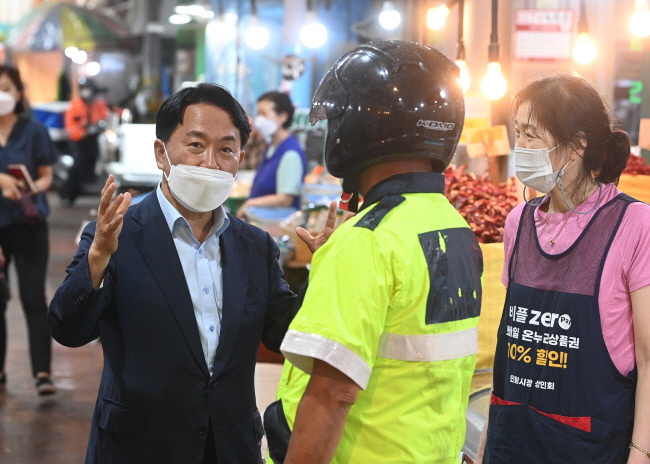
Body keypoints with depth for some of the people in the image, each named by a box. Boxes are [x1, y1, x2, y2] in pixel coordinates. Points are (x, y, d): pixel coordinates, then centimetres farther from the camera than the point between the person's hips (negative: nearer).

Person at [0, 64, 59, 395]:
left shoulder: (34, 131, 1)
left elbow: (46, 177, 2)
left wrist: (30, 189, -19)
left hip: (28, 225, -2)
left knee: (33, 298, -7)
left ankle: (42, 372, -7)